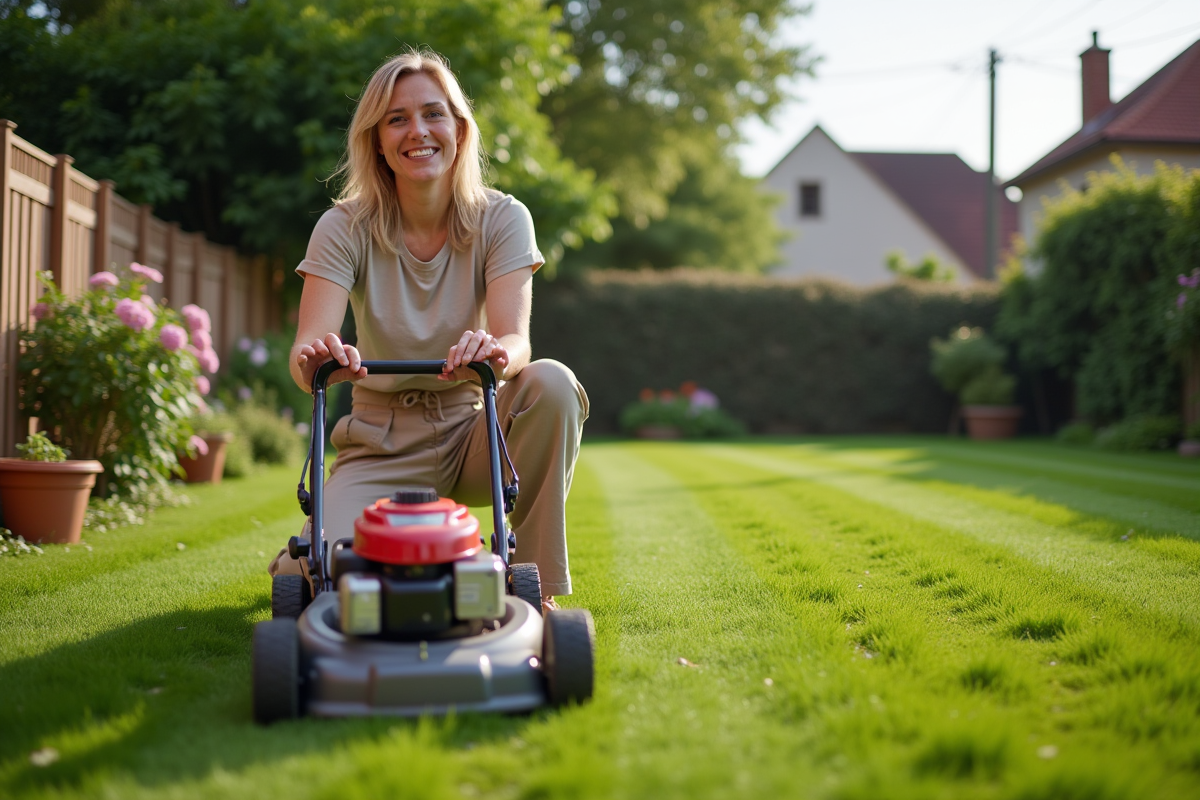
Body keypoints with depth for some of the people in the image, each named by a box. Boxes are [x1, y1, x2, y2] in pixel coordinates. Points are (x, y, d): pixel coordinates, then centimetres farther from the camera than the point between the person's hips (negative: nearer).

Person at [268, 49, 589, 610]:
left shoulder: (501, 220, -7)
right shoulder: (344, 229, -8)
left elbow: (516, 342, -22)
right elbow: (308, 349, -21)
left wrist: (494, 352, -47)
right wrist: (313, 359, -46)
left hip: (473, 429, 1)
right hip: (383, 442, 0)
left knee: (551, 383, -30)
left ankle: (534, 584, -18)